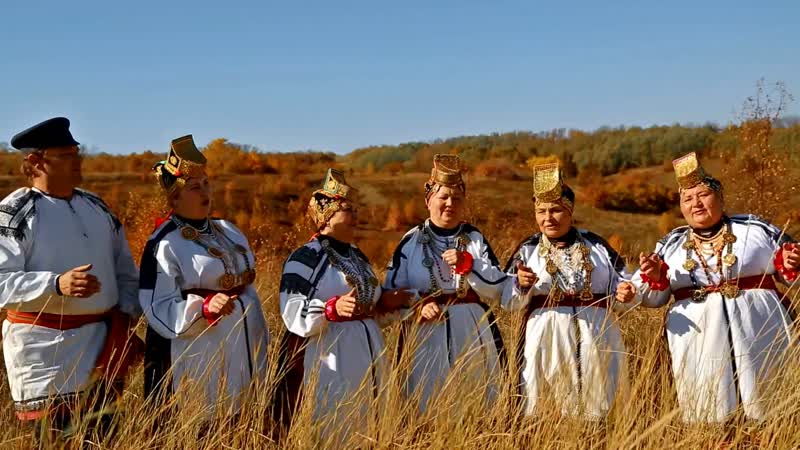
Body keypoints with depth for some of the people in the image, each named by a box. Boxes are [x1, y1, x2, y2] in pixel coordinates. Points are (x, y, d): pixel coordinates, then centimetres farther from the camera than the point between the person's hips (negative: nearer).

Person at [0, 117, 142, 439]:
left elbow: (125, 267, 19)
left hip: (104, 344, 6)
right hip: (46, 351, -6)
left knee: (103, 437, 13)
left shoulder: (96, 207, 12)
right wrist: (56, 284, -29)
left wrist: (128, 313, 7)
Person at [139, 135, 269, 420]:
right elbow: (160, 310, -14)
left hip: (238, 360, 7)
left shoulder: (228, 231, 11)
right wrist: (205, 308, -30)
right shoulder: (165, 245, -11)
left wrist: (259, 351, 16)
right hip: (195, 368, -7)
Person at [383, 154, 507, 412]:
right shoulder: (411, 242, 2)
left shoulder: (475, 239, 6)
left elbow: (497, 290, -1)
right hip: (426, 337, -1)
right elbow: (392, 292, 1)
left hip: (473, 337, 2)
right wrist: (419, 306, -16)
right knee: (428, 404, 3)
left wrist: (468, 264, -13)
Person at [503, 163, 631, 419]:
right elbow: (509, 303, 0)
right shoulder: (527, 250, 7)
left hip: (596, 337, 2)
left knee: (595, 411, 9)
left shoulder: (596, 245, 11)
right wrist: (522, 285, -20)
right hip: (547, 338, -1)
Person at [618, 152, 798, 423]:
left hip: (757, 333, -1)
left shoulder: (755, 229, 6)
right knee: (706, 415, 7)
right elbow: (653, 299, 11)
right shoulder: (672, 245, 10)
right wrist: (654, 278, -9)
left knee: (763, 408, 9)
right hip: (698, 341, 1)